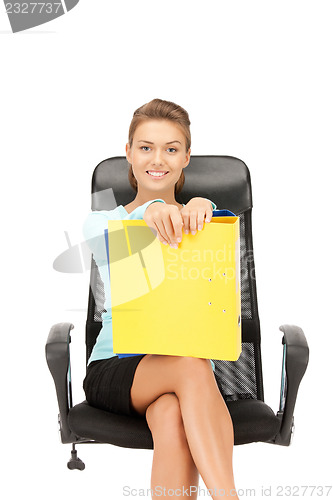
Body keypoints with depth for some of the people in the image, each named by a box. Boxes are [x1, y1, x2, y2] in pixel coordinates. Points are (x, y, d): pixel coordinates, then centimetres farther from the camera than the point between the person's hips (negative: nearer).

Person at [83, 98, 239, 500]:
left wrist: (202, 207, -35)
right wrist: (150, 211, -39)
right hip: (114, 368, -1)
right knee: (191, 365, -35)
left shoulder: (200, 223, 14)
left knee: (171, 417, -35)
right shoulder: (99, 223, 11)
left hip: (192, 369, 1)